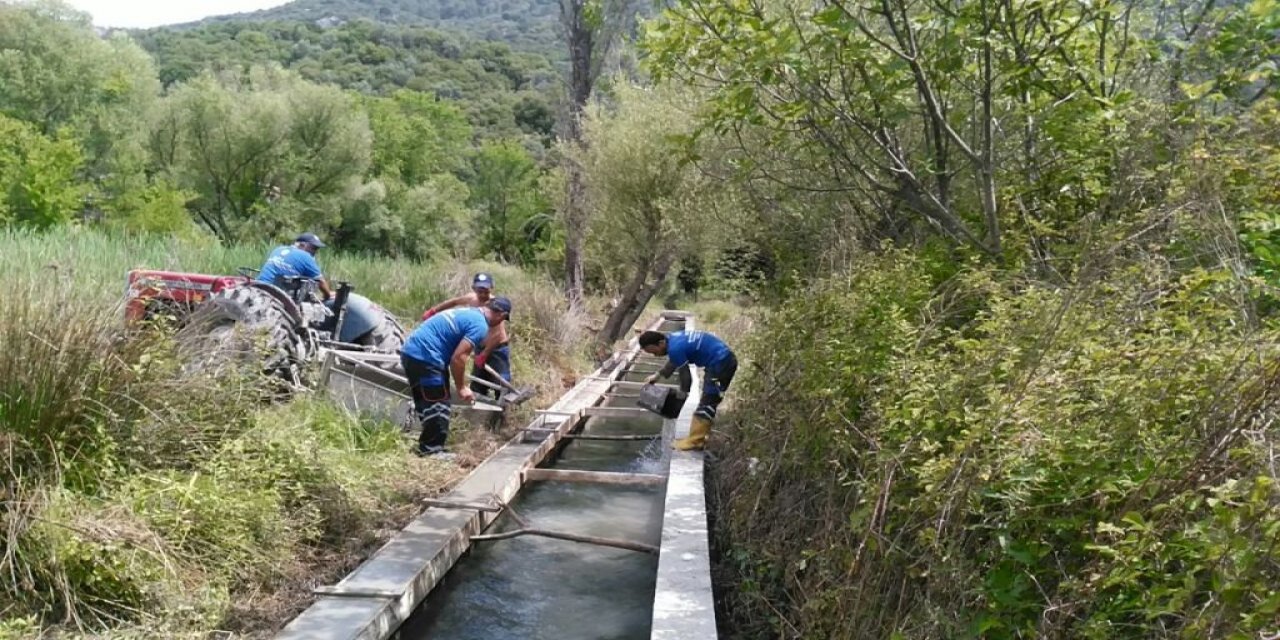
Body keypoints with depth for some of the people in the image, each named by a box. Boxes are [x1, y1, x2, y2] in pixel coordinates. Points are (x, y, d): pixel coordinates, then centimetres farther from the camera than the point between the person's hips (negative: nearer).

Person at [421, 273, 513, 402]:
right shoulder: (472, 298, -2)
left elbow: (497, 334, -26)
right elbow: (454, 302, 18)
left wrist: (484, 355, -26)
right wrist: (432, 311, 16)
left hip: (498, 350, -7)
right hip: (481, 348, 8)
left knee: (500, 386, -12)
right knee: (476, 387, 12)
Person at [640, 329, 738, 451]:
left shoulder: (675, 348, -22)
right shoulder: (672, 339, 7)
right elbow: (673, 362, 26)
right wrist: (658, 375, 31)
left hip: (721, 363, -11)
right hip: (725, 360, 11)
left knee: (707, 403, -7)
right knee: (708, 401, 17)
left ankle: (694, 441, -4)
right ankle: (701, 436, 23)